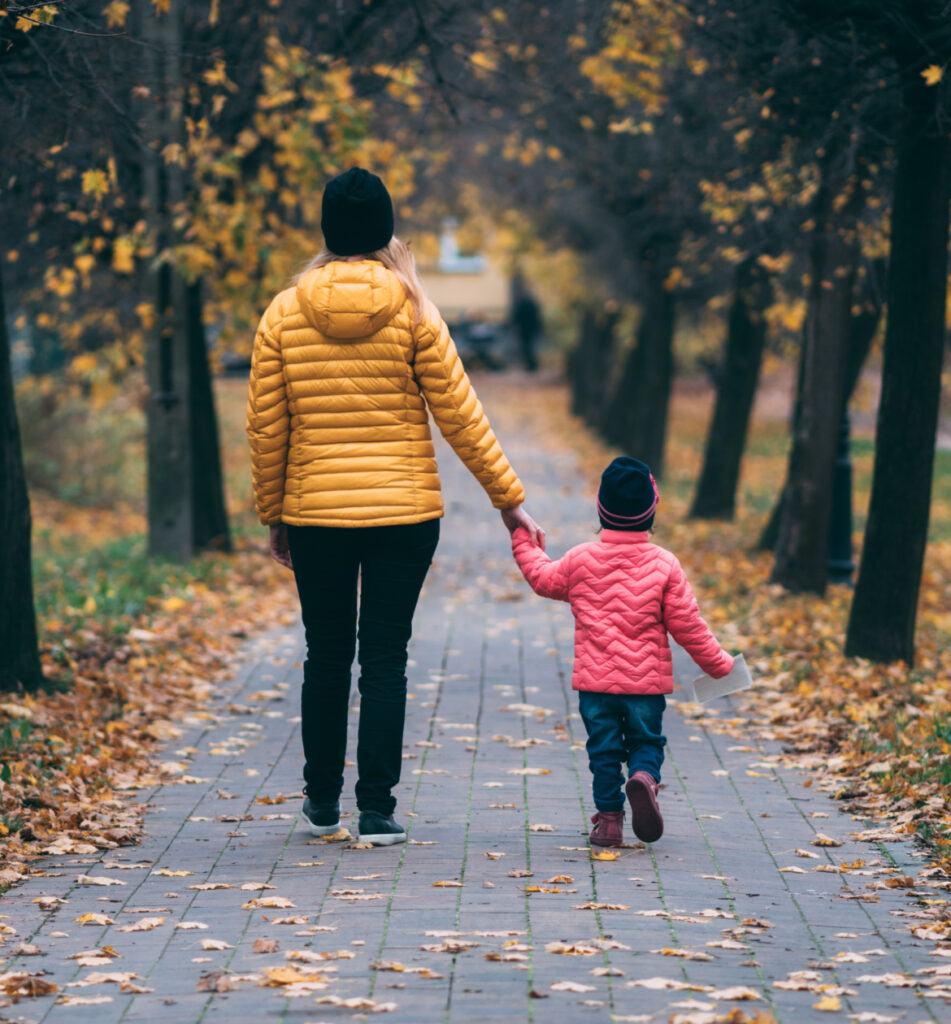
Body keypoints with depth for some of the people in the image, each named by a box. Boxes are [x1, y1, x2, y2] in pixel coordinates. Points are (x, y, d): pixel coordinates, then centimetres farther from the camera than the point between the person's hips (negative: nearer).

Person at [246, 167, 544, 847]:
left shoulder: (284, 313, -1)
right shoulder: (413, 311, -5)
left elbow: (265, 428, 2)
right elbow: (460, 415, -4)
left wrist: (273, 515, 13)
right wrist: (509, 498, 3)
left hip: (315, 515, 1)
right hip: (404, 511, -1)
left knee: (327, 655, 15)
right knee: (385, 659, 4)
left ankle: (323, 801, 25)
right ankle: (378, 809, 2)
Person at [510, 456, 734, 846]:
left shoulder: (579, 559, -4)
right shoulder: (664, 565, -6)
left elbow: (543, 578, 17)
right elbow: (687, 625, -3)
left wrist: (523, 543, 33)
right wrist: (717, 664, 9)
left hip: (594, 682, 1)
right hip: (647, 682, -1)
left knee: (603, 749, 10)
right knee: (647, 741, 12)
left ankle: (608, 816, 6)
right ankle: (644, 777, -18)